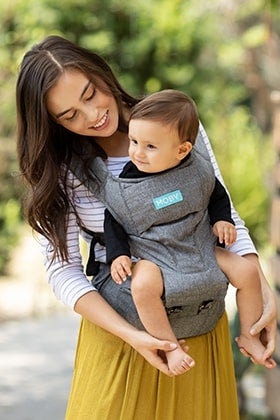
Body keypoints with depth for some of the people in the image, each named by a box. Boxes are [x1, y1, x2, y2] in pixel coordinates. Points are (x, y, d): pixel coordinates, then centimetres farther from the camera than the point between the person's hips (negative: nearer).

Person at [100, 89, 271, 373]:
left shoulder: (197, 171, -6)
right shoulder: (126, 184, -13)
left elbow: (217, 195, 14)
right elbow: (113, 221, -1)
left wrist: (222, 220, -2)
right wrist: (117, 254, -13)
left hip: (200, 250, 3)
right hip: (151, 257, -3)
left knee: (247, 271, -7)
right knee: (143, 285, -35)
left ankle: (248, 336, 14)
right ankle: (170, 346, -18)